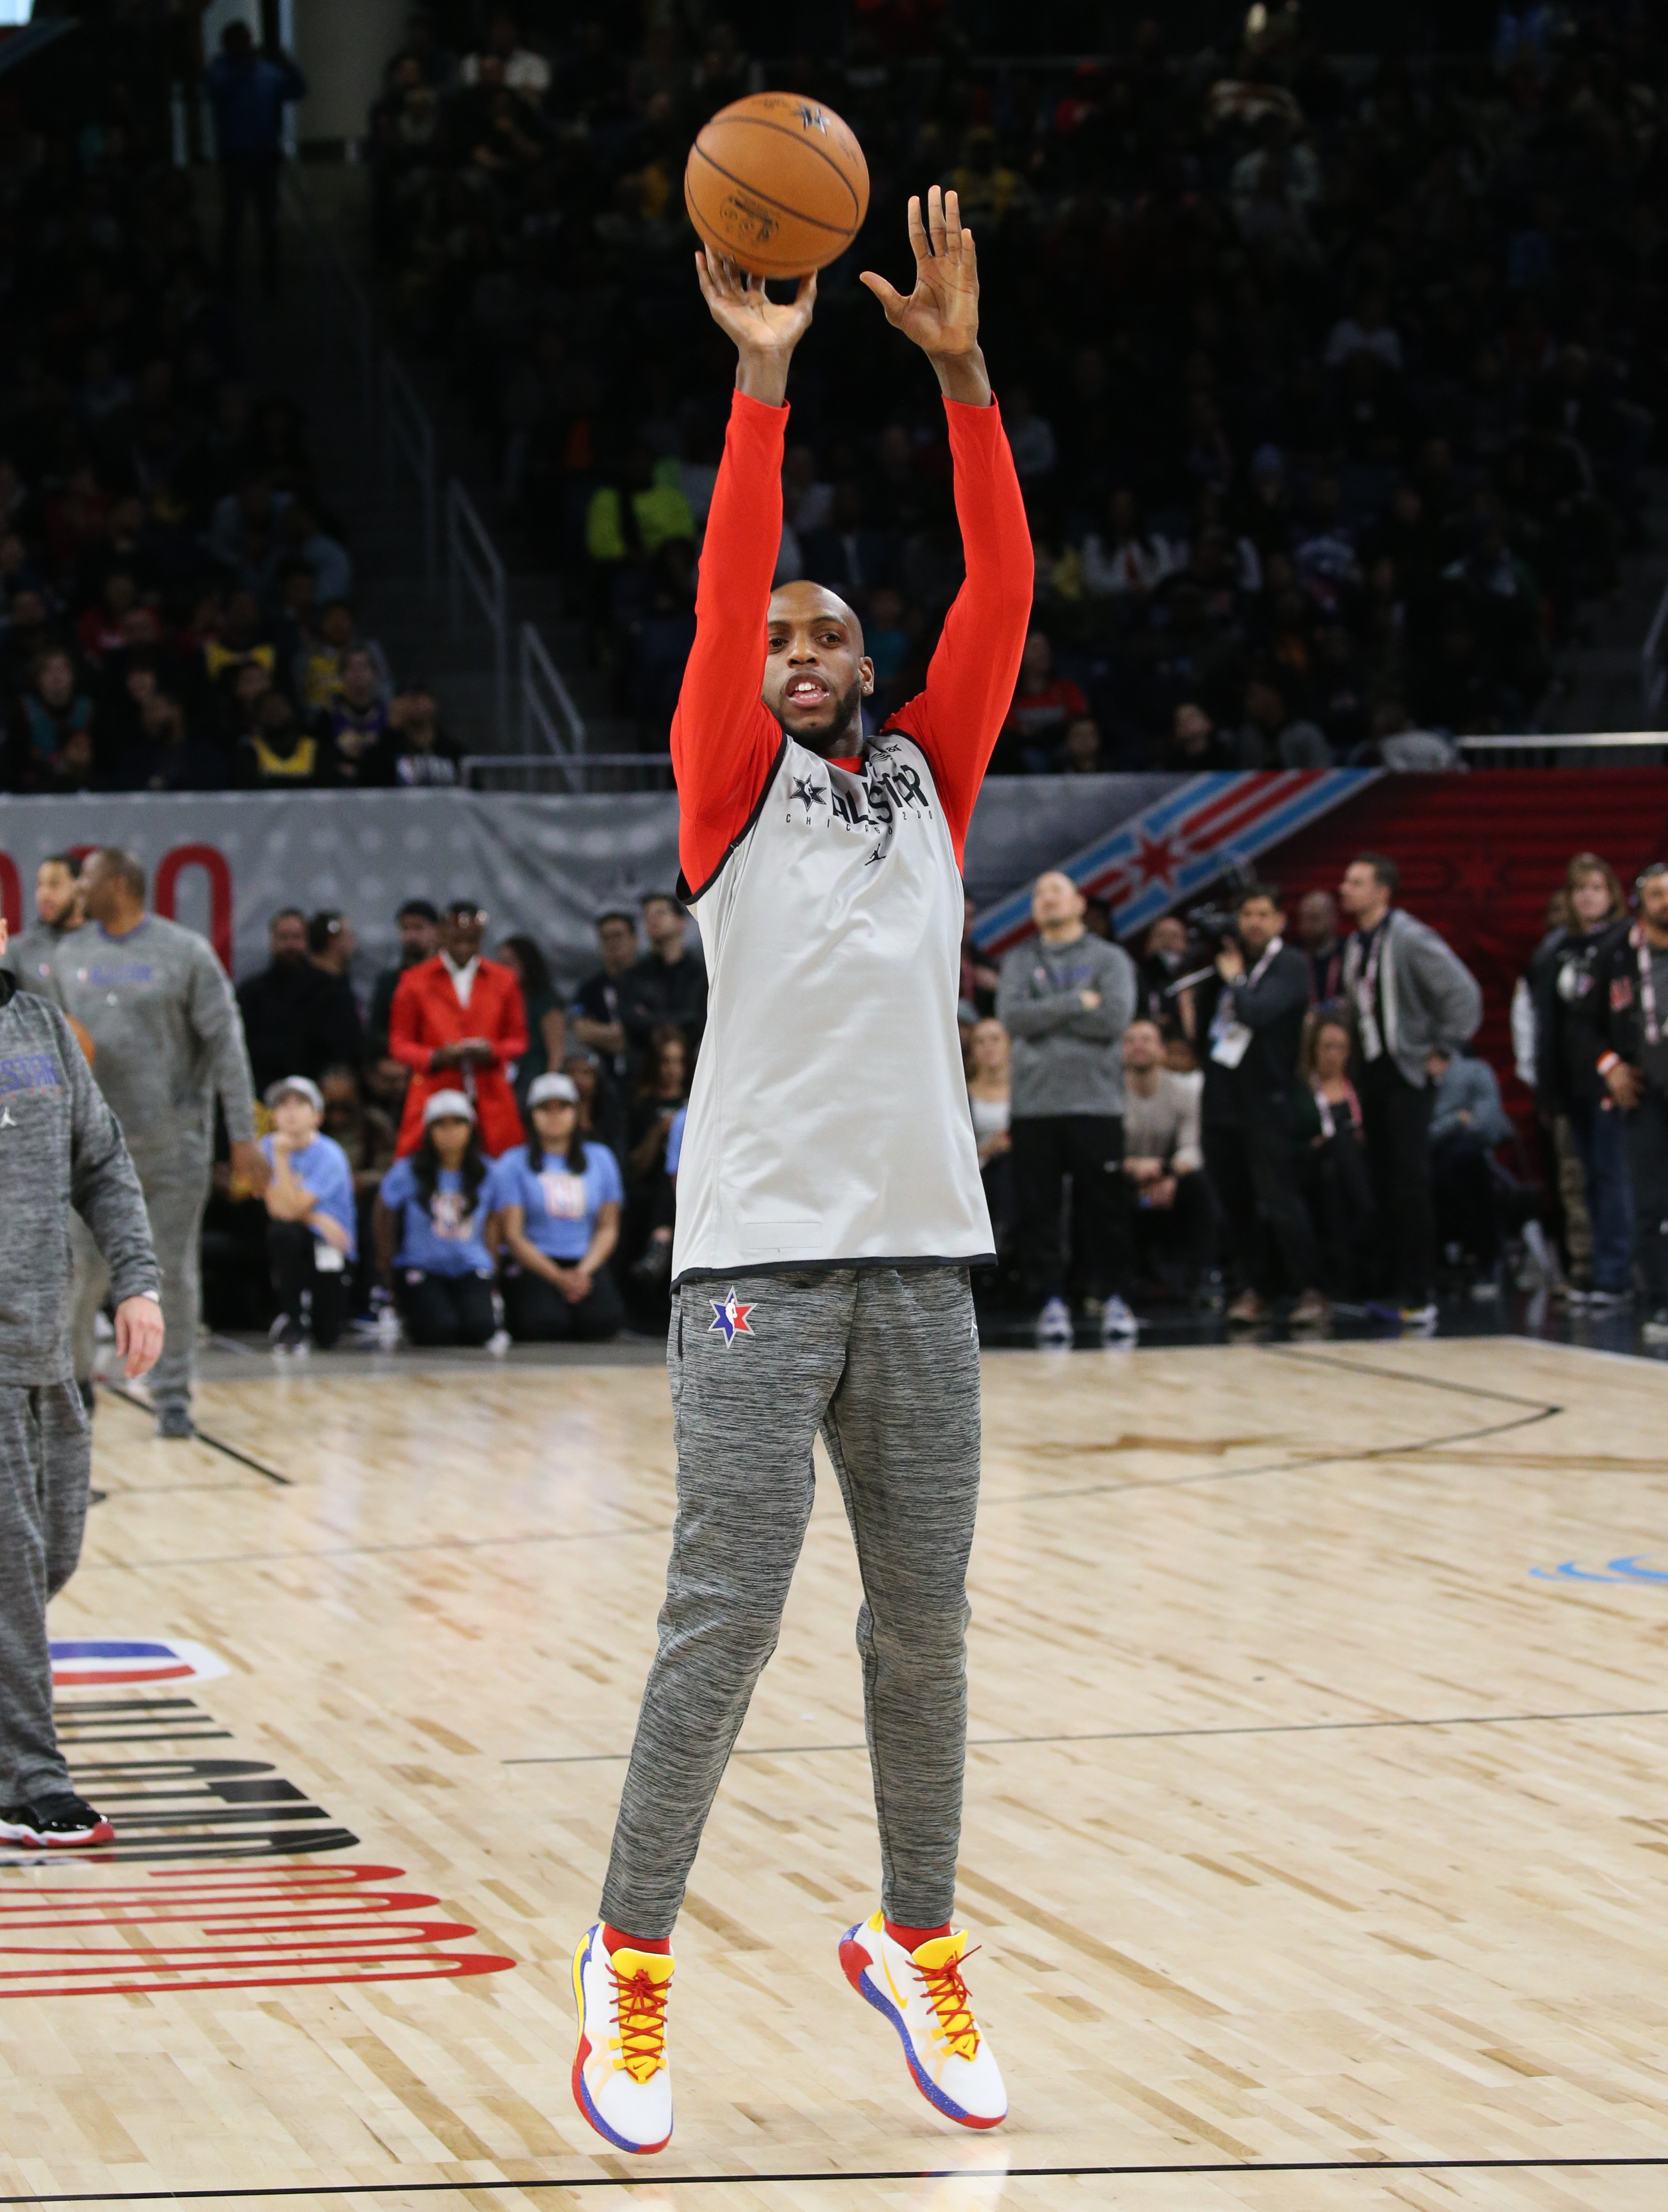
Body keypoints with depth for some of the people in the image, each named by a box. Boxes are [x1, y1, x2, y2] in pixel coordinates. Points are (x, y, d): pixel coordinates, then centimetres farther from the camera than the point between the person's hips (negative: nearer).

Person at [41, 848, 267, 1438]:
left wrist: (243, 1137, -9)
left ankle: (173, 1396, 13)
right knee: (84, 1272, -1)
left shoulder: (185, 953, -3)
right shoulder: (70, 956, 8)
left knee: (175, 1272, 3)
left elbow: (225, 1045, -4)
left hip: (174, 1142, -2)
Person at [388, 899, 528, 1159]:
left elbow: (518, 1040, 14)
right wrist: (436, 1057, -12)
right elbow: (399, 1043, 7)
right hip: (434, 1096, -2)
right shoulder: (415, 981, 8)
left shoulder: (503, 981, 13)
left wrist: (492, 1052, -8)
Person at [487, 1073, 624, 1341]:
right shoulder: (512, 1165, 3)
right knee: (545, 1323, -31)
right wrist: (559, 1278, -14)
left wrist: (585, 1272, -8)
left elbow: (608, 1227, 11)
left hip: (588, 1263, 2)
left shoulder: (600, 1159, 13)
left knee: (605, 1319, -28)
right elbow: (512, 1234, -4)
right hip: (533, 1267, -2)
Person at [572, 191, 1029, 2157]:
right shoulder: (731, 789, 6)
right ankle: (630, 1960, 3)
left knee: (924, 1621, 8)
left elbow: (1001, 591, 3)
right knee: (724, 1617, -6)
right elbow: (721, 593, -9)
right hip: (760, 1252, -4)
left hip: (924, 1252, 4)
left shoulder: (928, 781, 15)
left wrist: (962, 370, -6)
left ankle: (917, 1944, 21)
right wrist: (763, 380, -15)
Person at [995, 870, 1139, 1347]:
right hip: (1034, 1103, 2)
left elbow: (1115, 1018, -10)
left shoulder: (1109, 959, 6)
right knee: (1038, 1209, 0)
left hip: (1095, 1100, -2)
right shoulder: (1019, 962, 12)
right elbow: (1011, 1017, -5)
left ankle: (1112, 1296, 7)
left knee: (1105, 1208, 0)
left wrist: (1046, 1016, -7)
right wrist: (1077, 1004, -10)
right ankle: (1050, 1300, 4)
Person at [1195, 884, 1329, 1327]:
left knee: (1278, 1198, -11)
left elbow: (1257, 1012, -20)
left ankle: (1310, 1290, -9)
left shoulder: (1291, 965, -5)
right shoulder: (1229, 957, 14)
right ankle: (1253, 1289, 14)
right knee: (1234, 1202, 7)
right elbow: (1204, 1018, 13)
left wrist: (1235, 979, -4)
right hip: (1221, 1098, 6)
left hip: (1263, 1101, -6)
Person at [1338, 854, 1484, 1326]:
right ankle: (1391, 1284, 14)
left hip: (1406, 1073, -8)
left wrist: (1443, 1050, -12)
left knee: (1410, 1184, -8)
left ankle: (1417, 1295, -6)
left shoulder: (1411, 940, -13)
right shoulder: (1355, 944, 11)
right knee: (1382, 1185, 9)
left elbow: (1463, 994, -16)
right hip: (1370, 1070, 8)